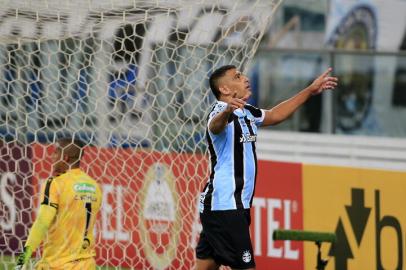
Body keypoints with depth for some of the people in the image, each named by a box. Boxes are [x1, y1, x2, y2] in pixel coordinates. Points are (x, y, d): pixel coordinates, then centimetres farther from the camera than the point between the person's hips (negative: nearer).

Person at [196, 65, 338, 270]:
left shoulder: (246, 113, 13)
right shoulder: (222, 112, -15)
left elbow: (275, 115, 30)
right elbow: (214, 125, -39)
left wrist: (310, 91, 30)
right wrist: (227, 111, -63)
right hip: (224, 207, -9)